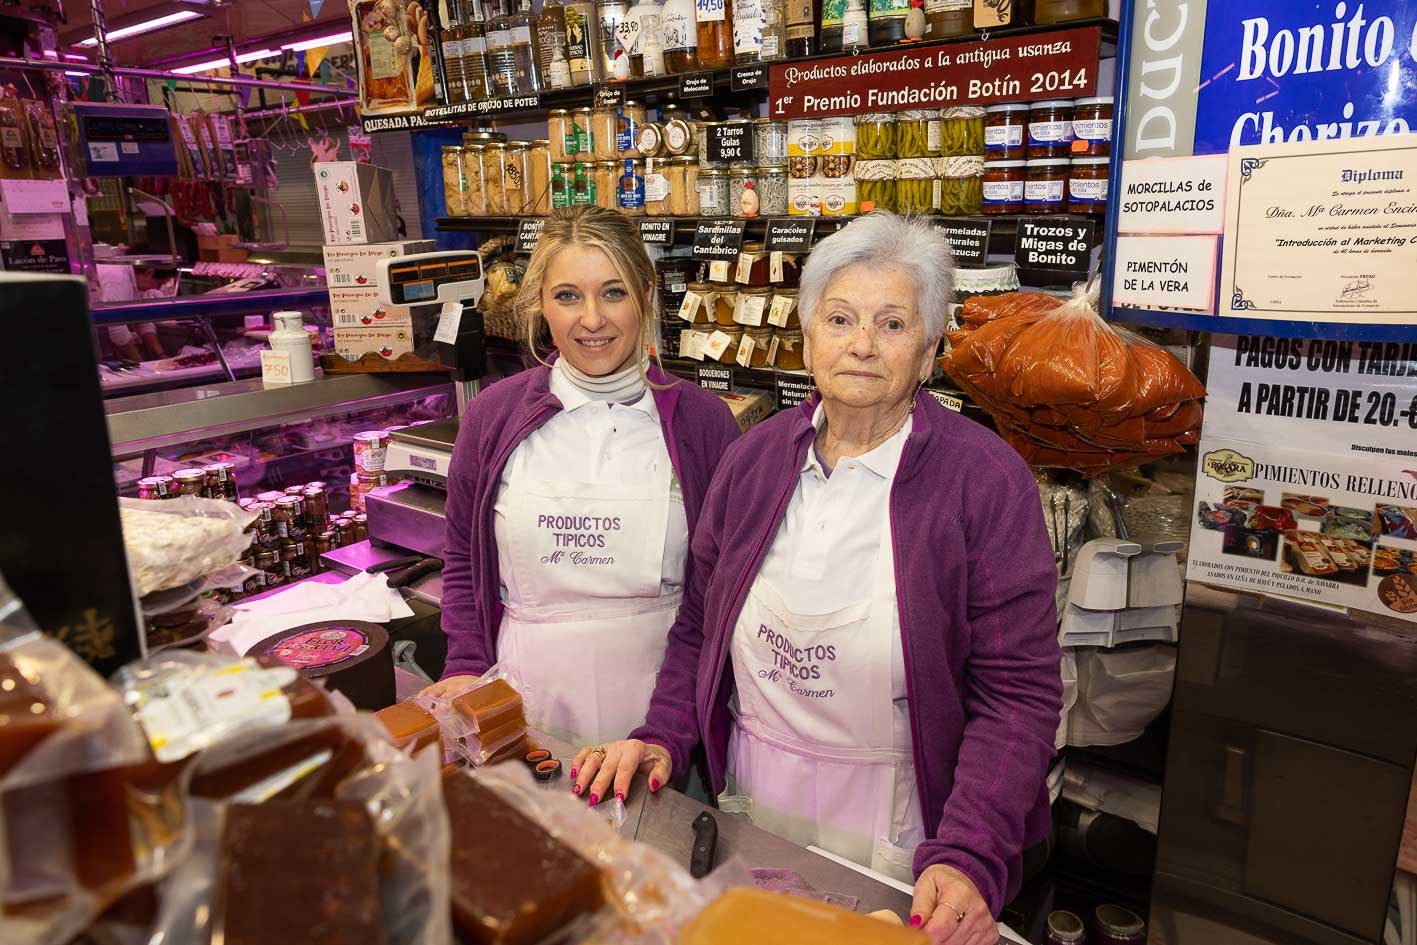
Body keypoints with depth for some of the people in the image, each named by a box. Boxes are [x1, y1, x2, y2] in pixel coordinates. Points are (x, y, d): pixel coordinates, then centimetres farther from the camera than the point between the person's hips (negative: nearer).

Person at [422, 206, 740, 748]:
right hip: (532, 702, 1)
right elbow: (463, 560, 8)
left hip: (660, 697, -1)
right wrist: (468, 668, -3)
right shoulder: (494, 414, -2)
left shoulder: (701, 419, -5)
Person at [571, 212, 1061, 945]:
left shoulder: (986, 481, -15)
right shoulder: (754, 459, -3)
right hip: (750, 815, 4)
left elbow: (1018, 691, -16)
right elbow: (701, 626, 6)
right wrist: (663, 736, -7)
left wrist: (967, 859, -26)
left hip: (900, 840, -3)